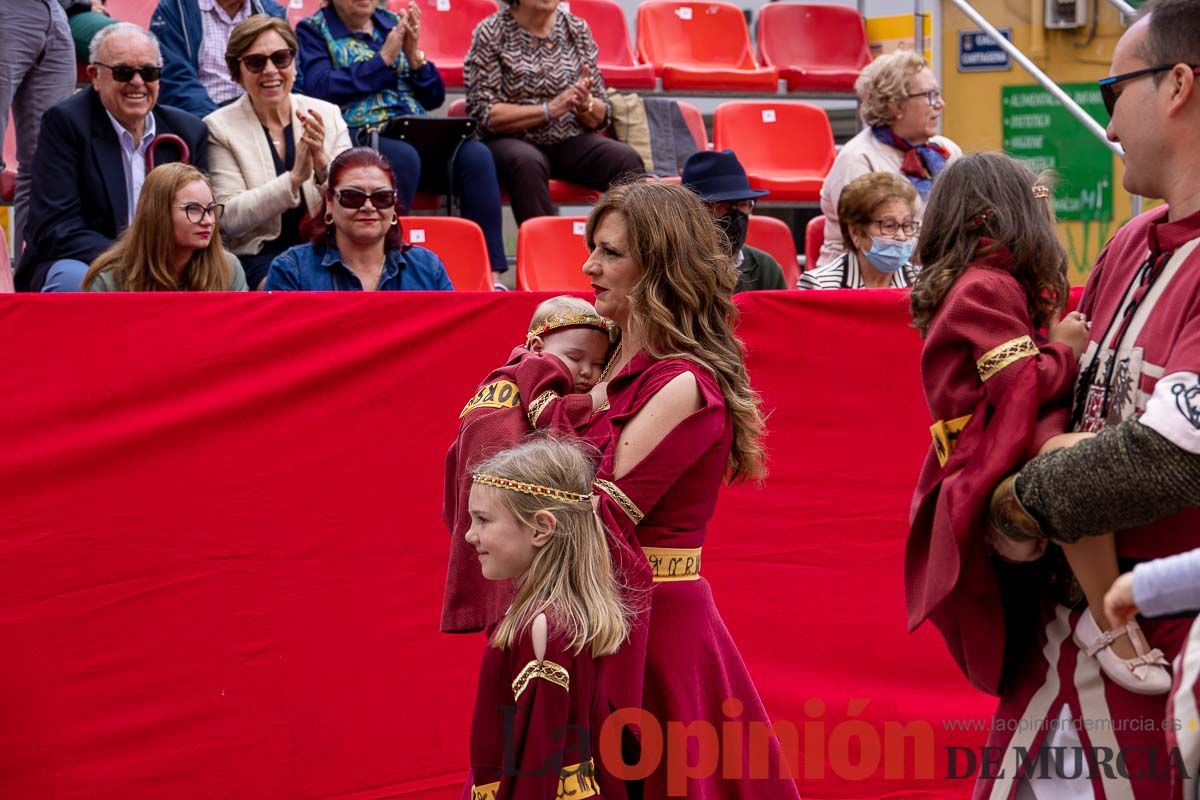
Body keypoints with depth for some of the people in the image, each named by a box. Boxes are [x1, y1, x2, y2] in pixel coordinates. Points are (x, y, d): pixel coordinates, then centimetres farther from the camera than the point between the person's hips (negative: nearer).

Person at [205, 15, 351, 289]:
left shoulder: (328, 115, 7)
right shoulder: (219, 128, 0)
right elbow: (229, 220, -8)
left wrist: (322, 162, -18)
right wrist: (295, 178, -20)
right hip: (260, 254, -4)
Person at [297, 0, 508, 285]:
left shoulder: (394, 23, 21)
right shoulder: (313, 30, 9)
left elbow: (433, 98, 18)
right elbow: (320, 89, -9)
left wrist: (414, 55, 0)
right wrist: (384, 58, -7)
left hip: (416, 134, 4)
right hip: (356, 134, -4)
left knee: (475, 155, -25)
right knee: (403, 157, -37)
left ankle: (491, 275, -32)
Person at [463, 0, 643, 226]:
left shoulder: (577, 29, 7)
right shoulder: (491, 33, -2)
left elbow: (599, 118, 10)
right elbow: (483, 114, -9)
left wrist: (585, 104, -14)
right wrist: (549, 109, -20)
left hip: (571, 141, 3)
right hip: (511, 141, -3)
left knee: (627, 161, -25)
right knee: (527, 162, -37)